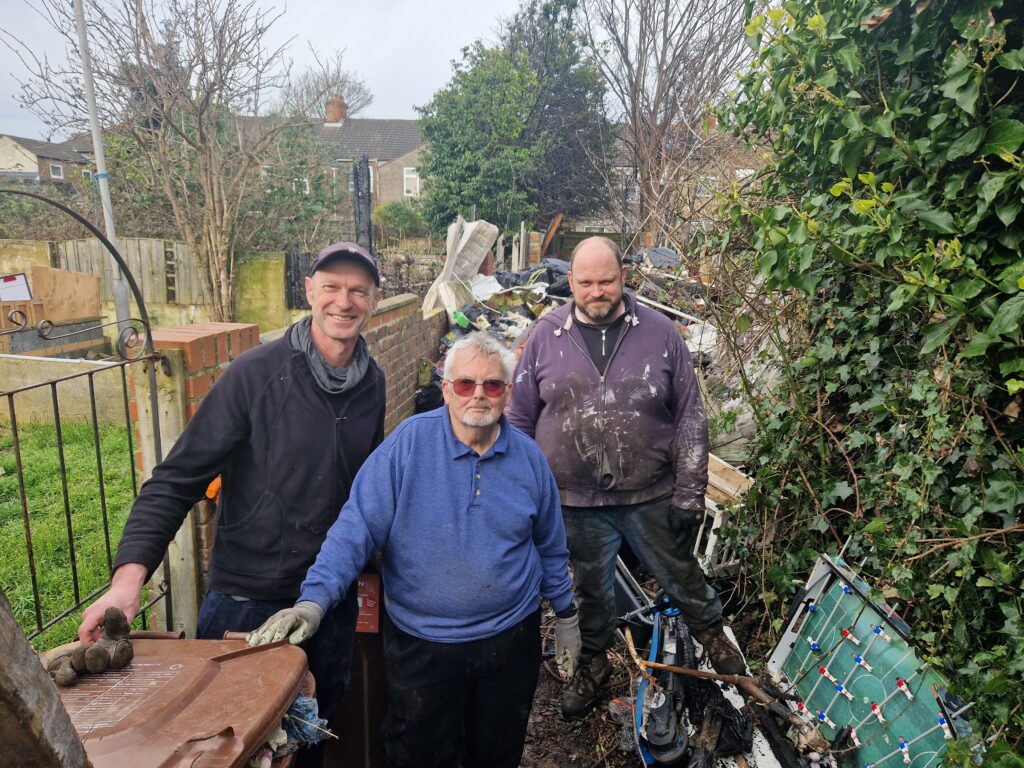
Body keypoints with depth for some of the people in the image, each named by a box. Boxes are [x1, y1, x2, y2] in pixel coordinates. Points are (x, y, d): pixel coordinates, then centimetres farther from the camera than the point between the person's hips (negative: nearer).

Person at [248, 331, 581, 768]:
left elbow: (549, 547, 8)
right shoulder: (408, 444, -15)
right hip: (421, 645, -2)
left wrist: (565, 615, 13)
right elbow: (357, 528, -18)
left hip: (510, 640, 3)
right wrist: (314, 600, -29)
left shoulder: (529, 458, -4)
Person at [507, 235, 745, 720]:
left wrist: (689, 493, -4)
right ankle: (593, 662, 46)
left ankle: (710, 631, 50)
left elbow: (691, 418, -2)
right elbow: (519, 420, 3)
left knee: (681, 577, 19)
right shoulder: (545, 337, -4)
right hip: (576, 503, 1)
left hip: (651, 498, 0)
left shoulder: (660, 333, -5)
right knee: (591, 589, 20)